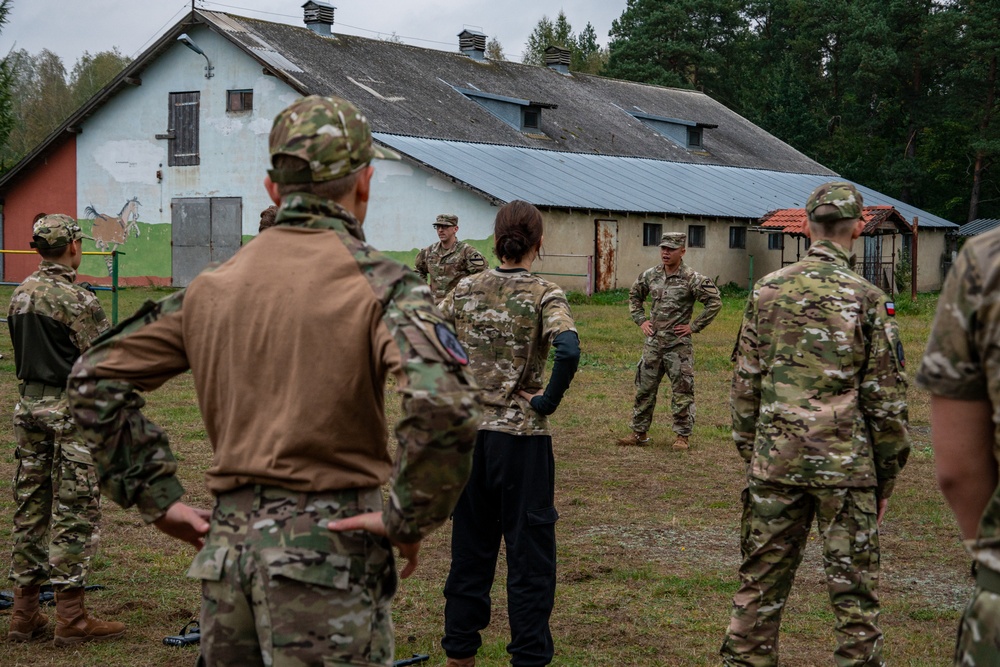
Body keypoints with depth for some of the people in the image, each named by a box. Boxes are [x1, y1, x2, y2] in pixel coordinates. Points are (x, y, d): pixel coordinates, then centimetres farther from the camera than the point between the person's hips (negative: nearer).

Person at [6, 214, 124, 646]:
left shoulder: (20, 294, 8)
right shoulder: (76, 300, -16)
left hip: (28, 404, 8)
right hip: (70, 409, -8)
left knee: (30, 505, 12)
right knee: (74, 511, -3)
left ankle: (24, 613, 16)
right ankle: (71, 618, -1)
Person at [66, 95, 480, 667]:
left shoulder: (214, 285, 9)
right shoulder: (378, 283, -9)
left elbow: (94, 378, 14)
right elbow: (443, 405, -26)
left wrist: (157, 496, 12)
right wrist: (409, 517, -13)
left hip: (226, 545, 6)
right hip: (328, 553, -6)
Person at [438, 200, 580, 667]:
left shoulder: (467, 289, 2)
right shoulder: (545, 296, -10)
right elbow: (568, 350, -26)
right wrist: (548, 401, -14)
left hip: (468, 431, 4)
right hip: (521, 436, -4)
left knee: (470, 545, 16)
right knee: (529, 550, 5)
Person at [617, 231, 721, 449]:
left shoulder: (692, 279, -10)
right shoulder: (650, 275, 6)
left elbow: (714, 302, -11)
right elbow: (634, 295, 23)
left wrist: (694, 326, -11)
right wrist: (641, 320, 11)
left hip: (678, 344, -5)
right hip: (653, 343, 5)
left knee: (682, 391, 0)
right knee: (644, 388, 8)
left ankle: (682, 436, 7)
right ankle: (639, 433, 17)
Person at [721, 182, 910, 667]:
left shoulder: (767, 290, 3)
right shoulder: (866, 298, -7)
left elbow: (744, 382, 7)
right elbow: (885, 395, -5)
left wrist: (749, 452, 16)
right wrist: (888, 472, 4)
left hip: (774, 459, 3)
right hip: (845, 463, -3)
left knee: (761, 578, 11)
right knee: (853, 586, 5)